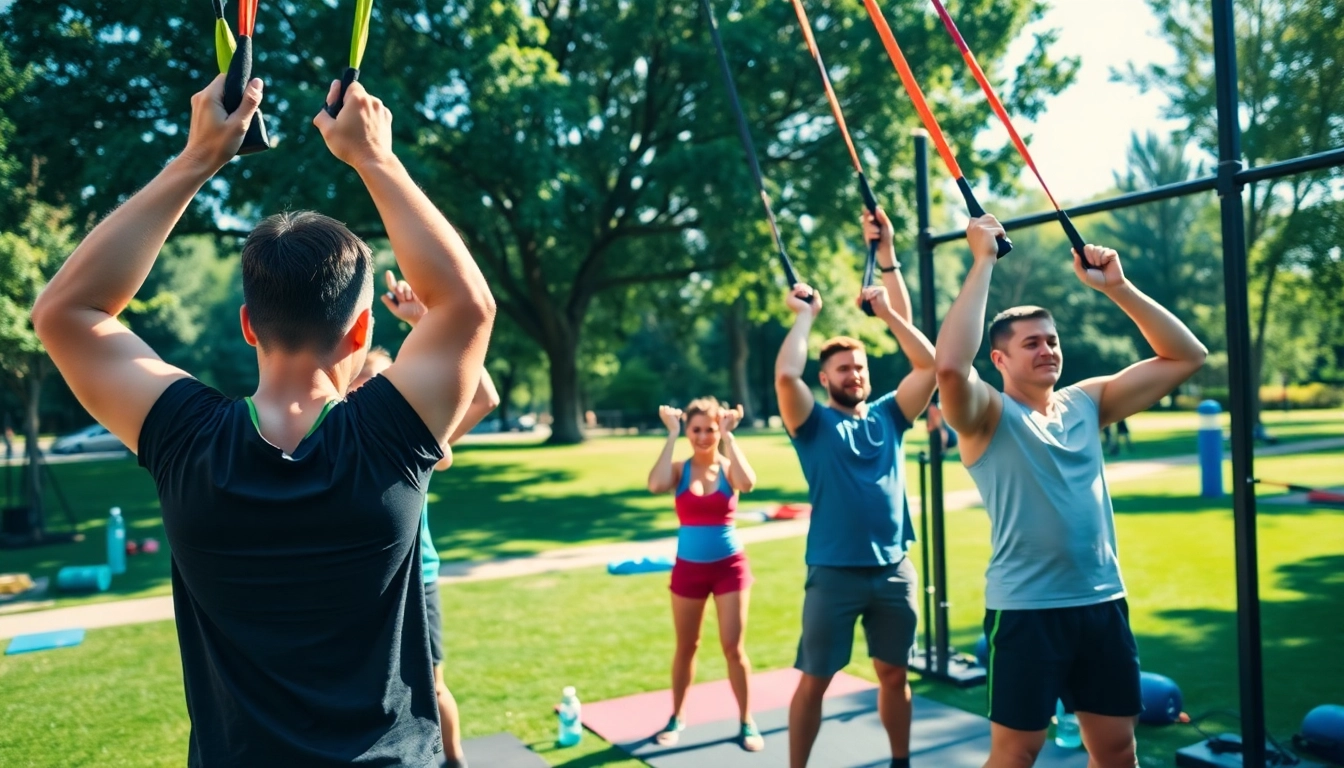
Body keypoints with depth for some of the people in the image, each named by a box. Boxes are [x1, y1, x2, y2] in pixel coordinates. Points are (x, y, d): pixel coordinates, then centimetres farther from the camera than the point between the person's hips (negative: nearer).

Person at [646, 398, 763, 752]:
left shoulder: (728, 468, -4)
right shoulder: (679, 470, -4)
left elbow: (747, 483, -29)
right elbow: (655, 485, -27)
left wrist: (729, 435, -21)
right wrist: (671, 435, -19)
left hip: (729, 566, -1)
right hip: (689, 568, 1)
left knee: (733, 647, 1)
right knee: (686, 646, 14)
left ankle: (747, 722, 17)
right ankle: (676, 717, 31)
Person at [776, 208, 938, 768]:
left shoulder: (888, 415, 8)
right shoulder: (814, 423, -2)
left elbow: (928, 363, -1)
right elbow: (785, 376, -21)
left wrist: (887, 310, -5)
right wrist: (805, 315, -8)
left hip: (894, 569, 4)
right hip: (835, 571, -4)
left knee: (894, 674, 16)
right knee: (814, 680, 4)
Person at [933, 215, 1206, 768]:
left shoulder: (1086, 403, 8)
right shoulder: (988, 416, -8)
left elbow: (1186, 356, 8)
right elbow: (950, 365, -31)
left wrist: (1116, 287, -3)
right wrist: (984, 261, -24)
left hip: (1103, 603, 5)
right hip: (1026, 610, -5)